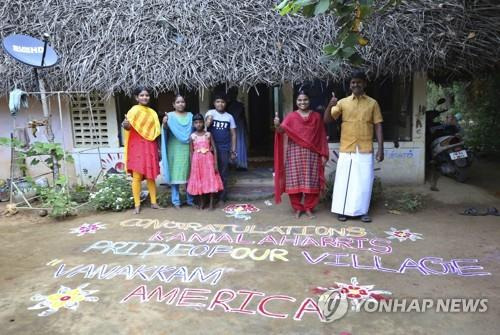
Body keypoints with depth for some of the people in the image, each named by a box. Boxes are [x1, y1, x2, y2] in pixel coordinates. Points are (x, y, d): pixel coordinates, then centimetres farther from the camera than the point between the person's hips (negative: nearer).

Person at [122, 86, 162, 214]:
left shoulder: (152, 112, 14)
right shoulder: (134, 110, -5)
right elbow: (129, 127, -19)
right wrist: (125, 125, -38)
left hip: (150, 147, 6)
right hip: (138, 147, -6)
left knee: (151, 175, 9)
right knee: (137, 176, -5)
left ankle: (153, 202, 16)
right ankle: (137, 205, 2)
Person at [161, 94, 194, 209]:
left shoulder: (190, 116, 13)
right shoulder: (170, 115, 1)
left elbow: (194, 131, 17)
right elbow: (166, 130, -12)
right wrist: (164, 124, -33)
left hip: (188, 149, 3)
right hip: (175, 150, -3)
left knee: (189, 174, 7)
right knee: (175, 174, -2)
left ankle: (190, 199, 17)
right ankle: (176, 201, 6)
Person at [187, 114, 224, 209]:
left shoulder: (208, 134, 0)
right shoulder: (192, 136, 1)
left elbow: (214, 149, 0)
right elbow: (191, 152, 4)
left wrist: (215, 164, -6)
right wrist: (191, 165, 0)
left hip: (208, 159, 0)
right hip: (197, 161, 1)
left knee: (211, 180, -1)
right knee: (199, 181, 5)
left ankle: (211, 203, 9)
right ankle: (201, 203, 19)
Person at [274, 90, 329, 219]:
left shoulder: (316, 116, 7)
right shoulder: (291, 116, 3)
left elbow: (322, 137, 6)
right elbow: (282, 130, -15)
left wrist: (323, 155, 1)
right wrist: (277, 125, -38)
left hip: (312, 154, 1)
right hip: (295, 153, -1)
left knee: (311, 182, 3)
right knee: (295, 181, 0)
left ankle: (309, 208, 17)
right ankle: (297, 208, 15)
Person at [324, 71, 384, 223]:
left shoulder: (373, 103, 5)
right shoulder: (343, 102, 5)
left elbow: (378, 126, 3)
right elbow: (327, 120, 1)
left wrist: (381, 148, -3)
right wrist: (330, 106, -19)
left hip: (365, 149, 0)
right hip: (346, 149, 0)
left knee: (364, 180, 4)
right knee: (344, 180, 3)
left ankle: (363, 211, 17)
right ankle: (343, 210, 14)